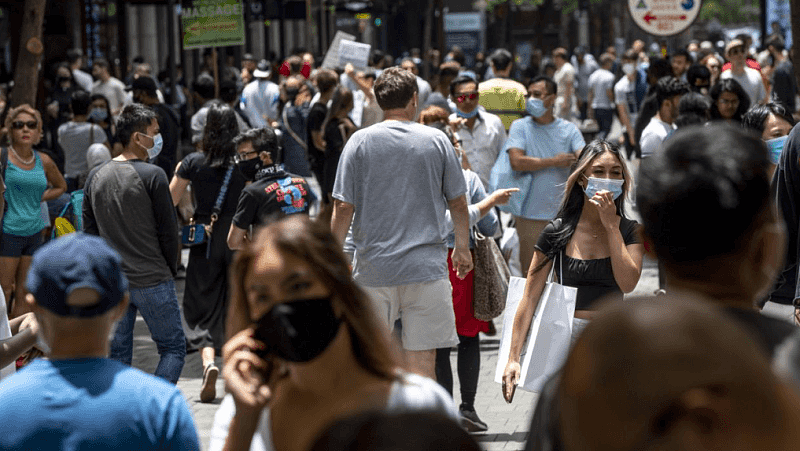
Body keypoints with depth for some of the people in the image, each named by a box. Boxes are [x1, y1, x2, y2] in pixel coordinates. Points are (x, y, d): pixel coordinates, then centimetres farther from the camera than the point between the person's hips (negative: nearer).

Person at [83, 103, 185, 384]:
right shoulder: (152, 175, -11)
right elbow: (168, 229, -9)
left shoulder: (96, 177, 7)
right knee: (173, 347, 4)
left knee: (118, 355, 12)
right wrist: (170, 270, 6)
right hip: (152, 281, -6)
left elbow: (90, 231, 11)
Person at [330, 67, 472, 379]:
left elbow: (343, 207, -3)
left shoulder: (360, 141, 0)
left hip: (373, 267, 0)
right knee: (421, 358, 0)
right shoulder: (437, 140, 2)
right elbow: (458, 202, 8)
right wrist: (462, 248, 22)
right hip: (426, 265, 0)